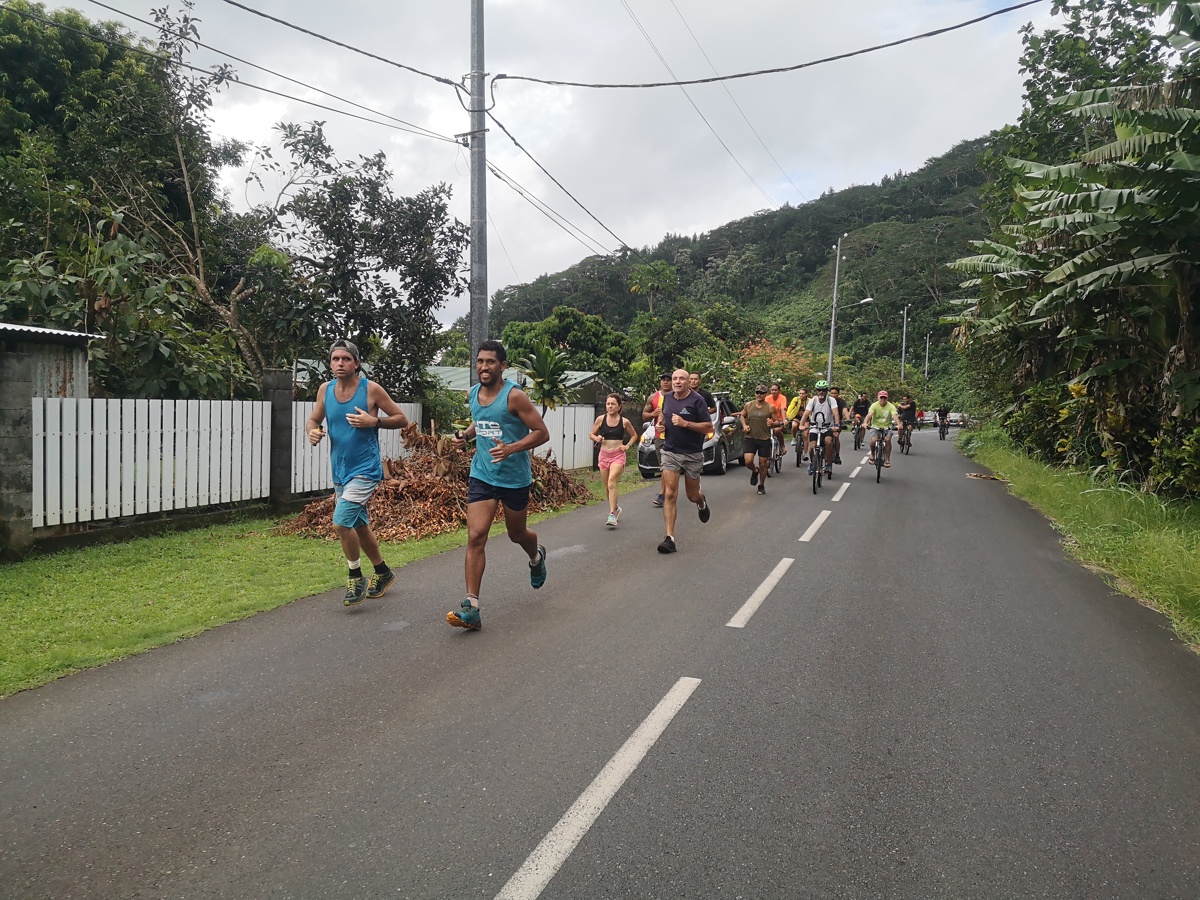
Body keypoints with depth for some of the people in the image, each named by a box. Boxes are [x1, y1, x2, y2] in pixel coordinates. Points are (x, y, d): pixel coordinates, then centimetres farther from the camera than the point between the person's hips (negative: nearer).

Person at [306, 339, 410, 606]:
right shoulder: (325, 389, 2)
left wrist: (373, 421, -22)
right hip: (339, 471, 6)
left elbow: (402, 419, -6)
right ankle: (383, 573, 37)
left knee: (341, 523, -17)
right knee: (359, 526, 17)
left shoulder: (371, 389, -11)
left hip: (365, 470, -6)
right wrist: (312, 432, -9)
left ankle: (356, 579, 4)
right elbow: (313, 419, 14)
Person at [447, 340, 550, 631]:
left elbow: (542, 433, -15)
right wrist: (466, 434, 3)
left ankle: (536, 556, 54)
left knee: (517, 535, 16)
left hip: (514, 478, -3)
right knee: (475, 536, -11)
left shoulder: (514, 396, -16)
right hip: (481, 475, 4)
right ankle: (471, 608, -10)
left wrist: (511, 448, -29)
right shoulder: (473, 394, 3)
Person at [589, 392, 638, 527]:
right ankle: (615, 508, 36)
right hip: (604, 454, 3)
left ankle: (612, 515, -22)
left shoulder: (624, 422, -2)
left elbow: (634, 436, 13)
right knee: (606, 487, 11)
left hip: (618, 455, -3)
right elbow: (591, 434, 11)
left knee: (611, 483, -21)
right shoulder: (600, 419, 0)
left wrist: (627, 446, -3)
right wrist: (596, 438, -10)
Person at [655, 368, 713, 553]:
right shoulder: (667, 398, 6)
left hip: (692, 454, -3)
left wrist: (685, 423, -22)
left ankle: (701, 502, 51)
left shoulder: (696, 400, -9)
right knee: (669, 494, -9)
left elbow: (709, 427, -12)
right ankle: (669, 538, -10)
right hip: (670, 452, 3)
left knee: (692, 495, 12)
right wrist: (662, 423, 1)